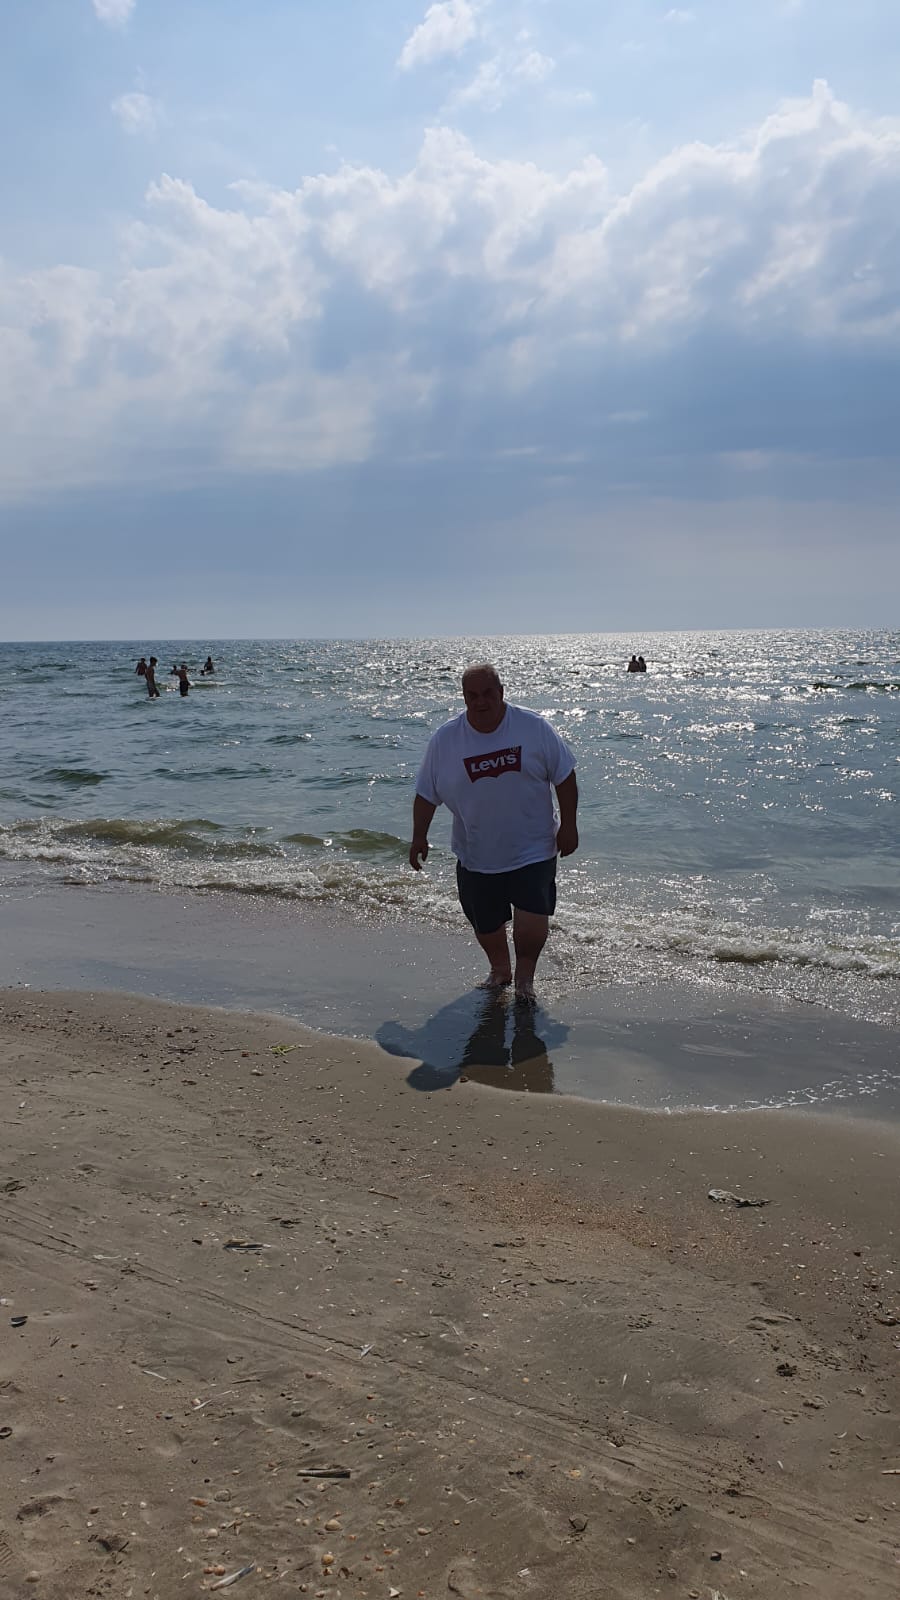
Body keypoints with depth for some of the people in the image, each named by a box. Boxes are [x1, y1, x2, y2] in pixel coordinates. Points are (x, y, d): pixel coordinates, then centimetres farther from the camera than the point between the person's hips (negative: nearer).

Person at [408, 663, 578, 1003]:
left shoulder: (534, 727, -7)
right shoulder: (444, 739, -4)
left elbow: (564, 776, -1)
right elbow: (427, 793, 5)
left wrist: (568, 825, -3)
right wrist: (419, 836, 2)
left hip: (532, 851, -2)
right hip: (476, 857, 2)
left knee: (532, 922, -12)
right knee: (485, 924, 12)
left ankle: (525, 974, 17)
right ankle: (499, 969, 41)